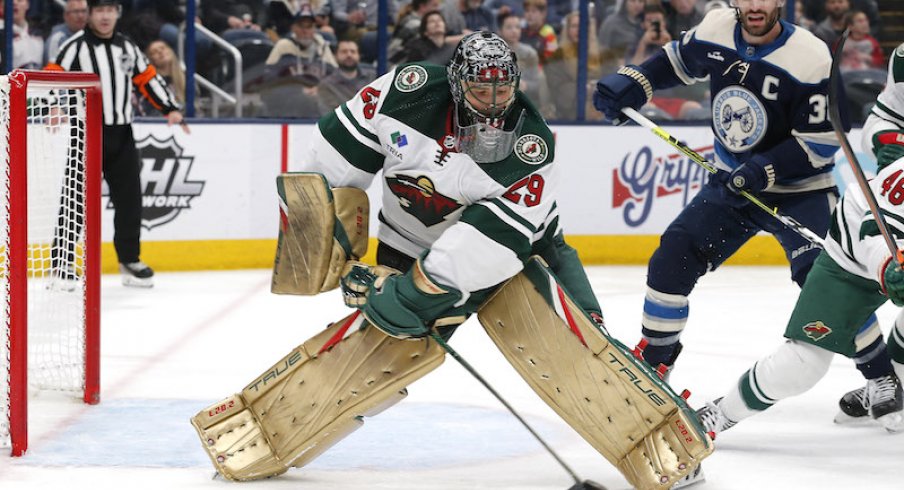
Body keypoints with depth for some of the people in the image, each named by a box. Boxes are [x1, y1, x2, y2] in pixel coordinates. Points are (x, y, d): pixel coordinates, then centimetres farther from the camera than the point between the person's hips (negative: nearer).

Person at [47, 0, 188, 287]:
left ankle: (129, 260, 21)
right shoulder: (76, 47, -6)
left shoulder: (127, 47, 12)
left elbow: (147, 78, 19)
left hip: (121, 134, 5)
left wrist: (170, 109, 11)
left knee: (129, 197, 8)